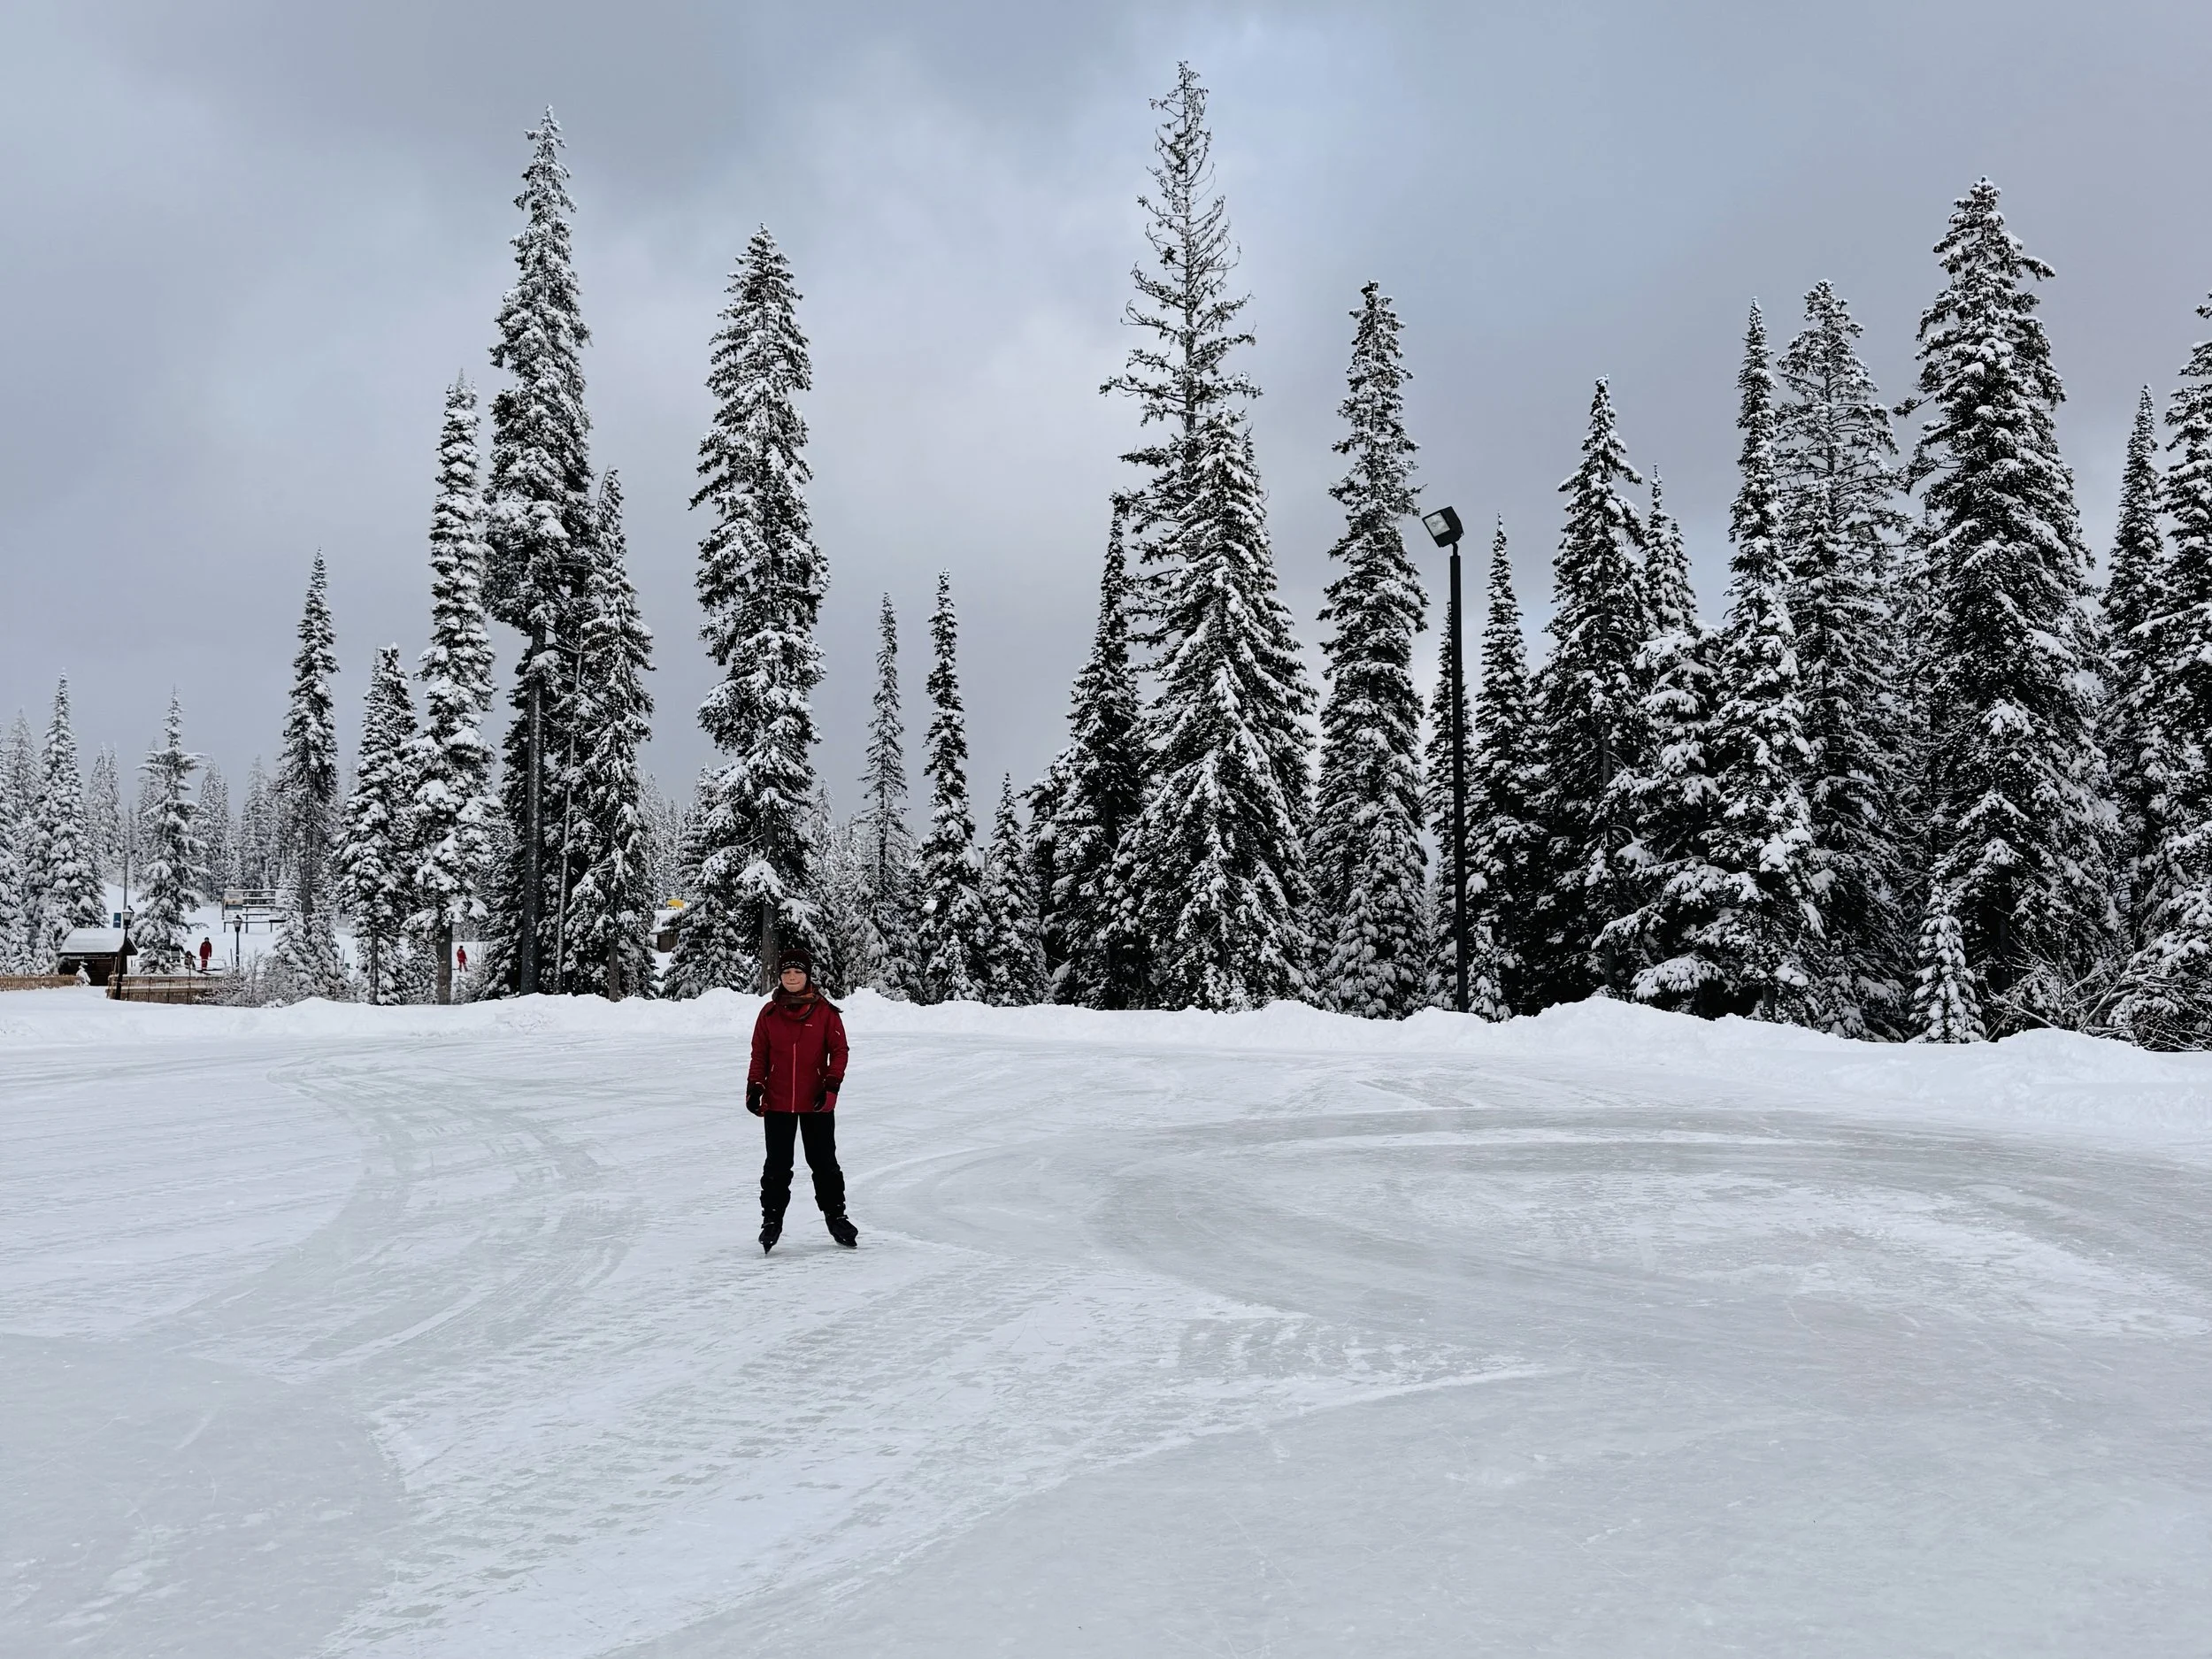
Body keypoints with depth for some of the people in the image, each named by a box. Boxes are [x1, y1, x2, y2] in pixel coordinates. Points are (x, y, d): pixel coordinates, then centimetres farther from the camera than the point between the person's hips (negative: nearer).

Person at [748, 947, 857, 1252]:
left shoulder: (825, 1011, -3)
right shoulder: (770, 1013, 2)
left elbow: (839, 1050, -2)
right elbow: (759, 1054, 7)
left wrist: (832, 1084, -12)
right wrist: (755, 1087, -4)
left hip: (817, 1103, -1)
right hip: (778, 1104, 1)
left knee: (824, 1163, 8)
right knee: (777, 1165, 7)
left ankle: (835, 1216, 22)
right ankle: (772, 1220, 17)